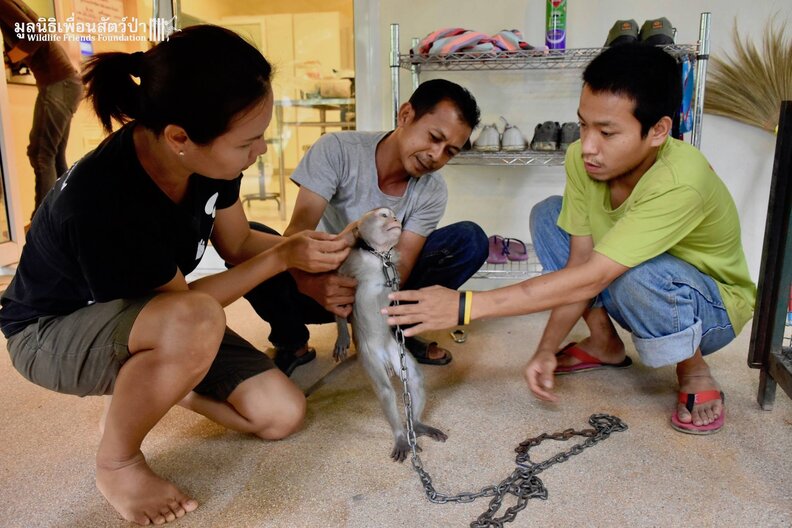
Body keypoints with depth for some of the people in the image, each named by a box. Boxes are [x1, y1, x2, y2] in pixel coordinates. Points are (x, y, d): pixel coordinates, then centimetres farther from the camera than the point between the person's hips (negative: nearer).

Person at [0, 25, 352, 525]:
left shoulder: (207, 157, -18)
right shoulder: (101, 201, -38)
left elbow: (238, 243, -2)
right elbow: (182, 303, -24)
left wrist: (306, 245, -17)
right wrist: (284, 257, -24)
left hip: (152, 321, 6)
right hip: (52, 330, -6)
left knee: (282, 414, -5)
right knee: (196, 323, -40)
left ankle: (153, 383, 20)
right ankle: (116, 463, -11)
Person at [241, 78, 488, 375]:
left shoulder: (432, 192, -11)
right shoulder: (337, 150, -19)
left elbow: (401, 263, -19)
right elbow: (299, 229, -29)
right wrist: (308, 282, -51)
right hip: (320, 285, -1)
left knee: (471, 240, -18)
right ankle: (291, 343, -6)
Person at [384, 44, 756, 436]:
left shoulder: (680, 182, -37)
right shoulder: (582, 159, -19)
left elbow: (589, 279, -41)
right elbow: (578, 262, -14)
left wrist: (464, 305, -43)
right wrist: (547, 349, -19)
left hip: (712, 306, -5)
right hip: (644, 295, 6)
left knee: (638, 272, -38)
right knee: (548, 215, -10)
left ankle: (694, 371, -5)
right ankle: (605, 344, 4)